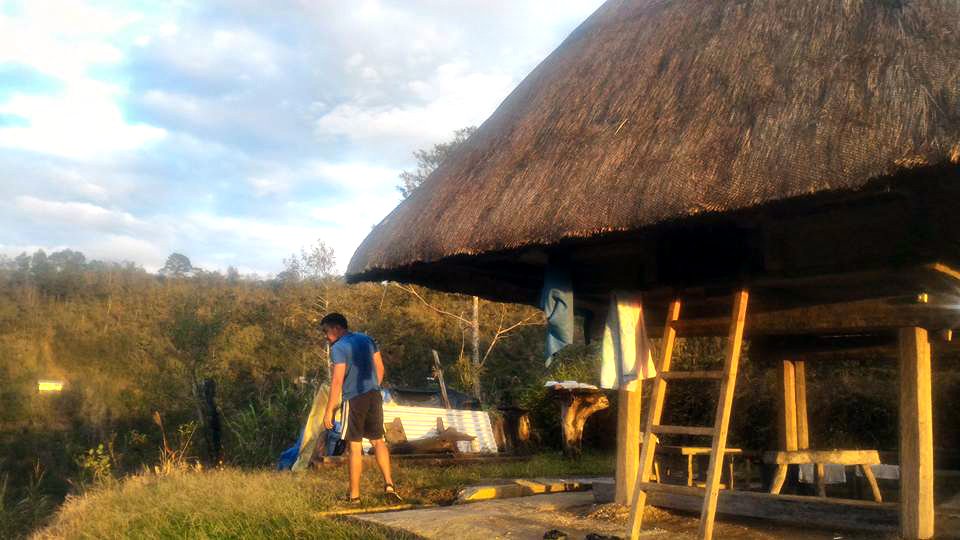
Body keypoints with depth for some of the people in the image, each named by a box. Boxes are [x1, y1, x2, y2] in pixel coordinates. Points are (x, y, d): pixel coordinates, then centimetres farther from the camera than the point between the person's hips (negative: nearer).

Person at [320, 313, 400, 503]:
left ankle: (354, 495, 9)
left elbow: (337, 381, -17)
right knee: (378, 440, 14)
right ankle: (389, 484, 1)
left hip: (353, 400, -6)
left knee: (355, 446, 2)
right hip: (374, 395, 6)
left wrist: (329, 410, -14)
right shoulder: (367, 339, 10)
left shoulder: (338, 348, -11)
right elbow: (380, 368, 14)